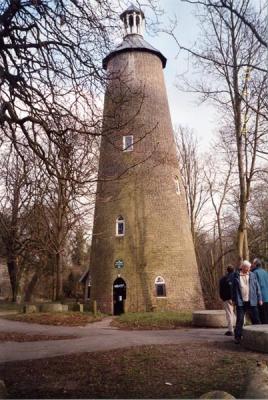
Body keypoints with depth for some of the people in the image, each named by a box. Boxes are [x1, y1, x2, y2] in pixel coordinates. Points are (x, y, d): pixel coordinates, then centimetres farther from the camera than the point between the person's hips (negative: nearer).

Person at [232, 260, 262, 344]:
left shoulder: (253, 275, 5)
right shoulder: (236, 275, 1)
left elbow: (257, 287, 8)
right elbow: (234, 288, 6)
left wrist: (259, 299, 3)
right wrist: (234, 299, 5)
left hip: (252, 301, 1)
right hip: (240, 302, -1)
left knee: (256, 319, 5)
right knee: (239, 320, 2)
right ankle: (237, 337, 12)